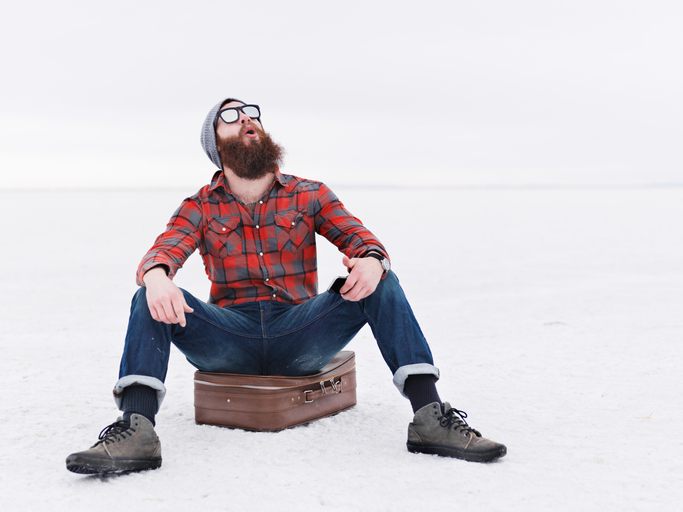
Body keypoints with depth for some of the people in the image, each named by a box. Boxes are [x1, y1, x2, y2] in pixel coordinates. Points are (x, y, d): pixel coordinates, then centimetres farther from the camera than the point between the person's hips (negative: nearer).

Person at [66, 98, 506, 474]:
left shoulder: (309, 195, 12)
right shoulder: (200, 208, 10)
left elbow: (359, 237, -1)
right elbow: (162, 252, -7)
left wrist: (371, 260, -28)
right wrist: (156, 276, -35)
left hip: (300, 336, 0)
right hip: (227, 338, 0)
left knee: (381, 283, -22)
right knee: (150, 298, -25)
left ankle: (430, 417, -29)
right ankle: (137, 430, -40)